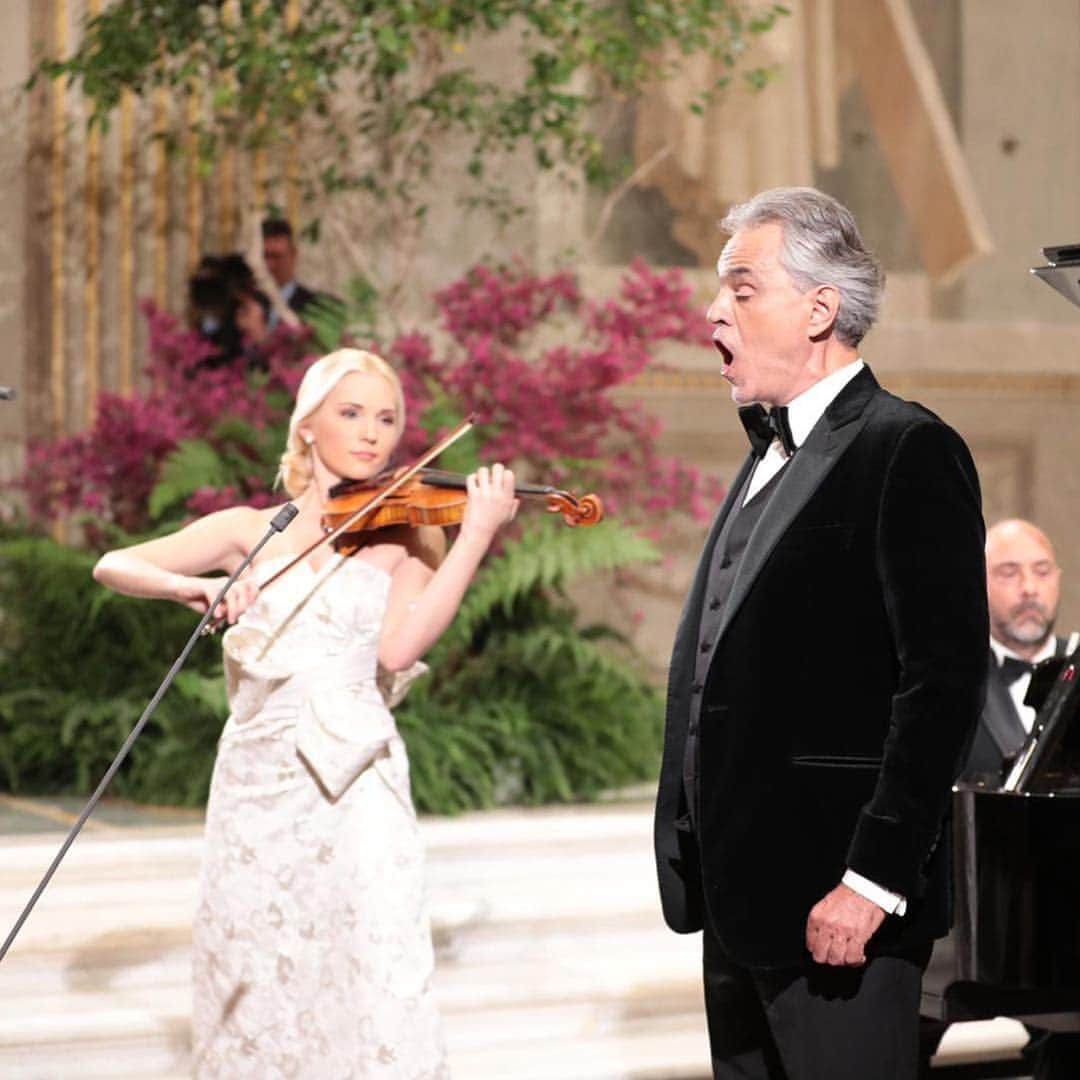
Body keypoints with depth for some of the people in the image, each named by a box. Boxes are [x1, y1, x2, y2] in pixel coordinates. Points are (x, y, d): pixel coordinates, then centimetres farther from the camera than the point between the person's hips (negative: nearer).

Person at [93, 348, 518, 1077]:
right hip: (255, 777, 2)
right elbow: (114, 566, 4)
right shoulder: (252, 531, 11)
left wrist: (477, 536, -18)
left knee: (374, 989, -15)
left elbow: (399, 648, -12)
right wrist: (192, 586, -17)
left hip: (350, 779, -2)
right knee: (251, 985, 4)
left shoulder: (401, 536, 6)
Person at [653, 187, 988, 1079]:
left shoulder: (907, 449, -10)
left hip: (834, 906, -9)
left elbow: (945, 678, -17)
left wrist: (875, 878, -21)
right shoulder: (770, 455, 19)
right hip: (741, 895, 9)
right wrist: (706, 870, 15)